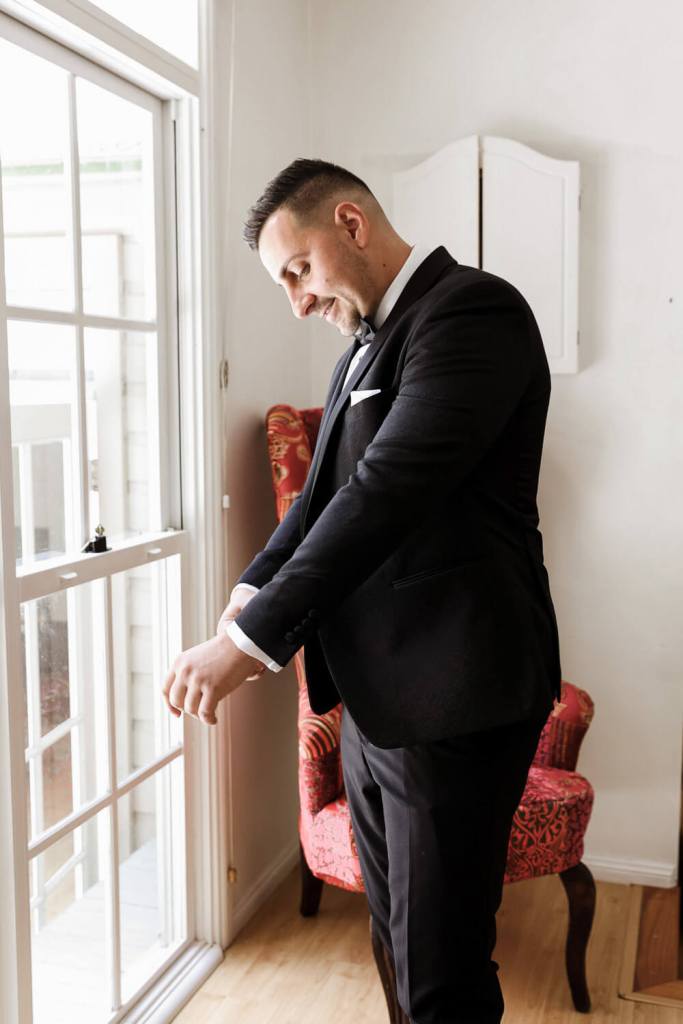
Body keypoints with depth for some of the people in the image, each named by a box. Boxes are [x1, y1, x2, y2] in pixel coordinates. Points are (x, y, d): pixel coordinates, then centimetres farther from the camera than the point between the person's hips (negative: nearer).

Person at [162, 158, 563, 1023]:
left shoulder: (473, 309, -14)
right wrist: (253, 592, -3)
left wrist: (251, 640, -23)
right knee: (399, 942, 21)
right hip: (374, 694, 9)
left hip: (450, 698, -9)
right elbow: (326, 492, 15)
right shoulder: (368, 343, 15)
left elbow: (386, 494, -23)